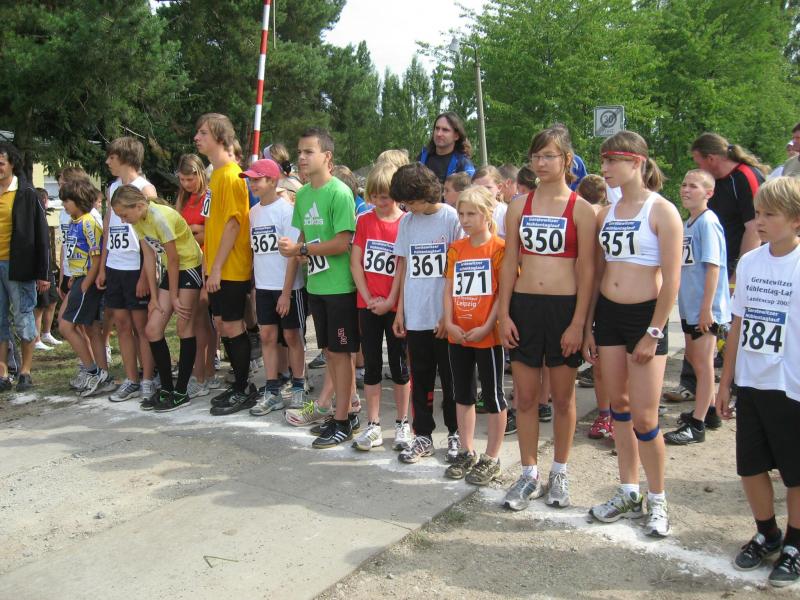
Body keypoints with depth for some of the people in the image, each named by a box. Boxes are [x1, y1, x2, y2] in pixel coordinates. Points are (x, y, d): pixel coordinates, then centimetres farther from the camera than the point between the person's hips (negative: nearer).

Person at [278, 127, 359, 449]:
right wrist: (294, 248, -4)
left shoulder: (339, 193, -15)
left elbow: (342, 243, -20)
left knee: (341, 352, 0)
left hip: (339, 287, -7)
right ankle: (343, 408, 28)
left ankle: (341, 422, 9)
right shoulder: (302, 194, 9)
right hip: (316, 285, 7)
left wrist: (301, 249, -16)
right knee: (329, 350, 15)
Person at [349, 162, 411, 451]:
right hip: (368, 305, 3)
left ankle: (402, 424, 20)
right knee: (371, 365, 8)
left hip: (395, 305, -3)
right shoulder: (364, 221, 5)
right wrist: (368, 298, -6)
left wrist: (390, 300, -12)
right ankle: (373, 426, 17)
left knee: (399, 365, 7)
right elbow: (355, 263, 2)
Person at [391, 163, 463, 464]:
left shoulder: (452, 218, -7)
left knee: (451, 379, 7)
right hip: (415, 316, 4)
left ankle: (455, 433, 23)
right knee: (420, 379, 10)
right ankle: (423, 435, 21)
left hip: (445, 317, -4)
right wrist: (400, 310, 9)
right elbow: (404, 267, 12)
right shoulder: (407, 222, 8)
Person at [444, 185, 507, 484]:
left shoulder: (499, 247, -9)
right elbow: (448, 289, 8)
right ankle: (467, 452, 29)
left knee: (493, 396, 5)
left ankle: (491, 459, 16)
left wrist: (487, 327, -17)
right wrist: (449, 323, -4)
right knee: (462, 394, 15)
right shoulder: (456, 248, 9)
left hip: (487, 335, -6)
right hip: (457, 335, 6)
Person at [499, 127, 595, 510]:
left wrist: (578, 323, -11)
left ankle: (559, 474, 25)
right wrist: (504, 313, 1)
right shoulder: (519, 206, 7)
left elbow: (587, 270, -5)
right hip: (524, 306, 3)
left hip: (564, 307, -3)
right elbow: (510, 263, 7)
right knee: (525, 397, 8)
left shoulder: (580, 208, -3)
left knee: (563, 397, 9)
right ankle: (529, 474, 22)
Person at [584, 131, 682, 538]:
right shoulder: (606, 214, 8)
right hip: (608, 314, 6)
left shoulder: (662, 211, -9)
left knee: (644, 418, -3)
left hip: (645, 315, -6)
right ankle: (628, 493, 26)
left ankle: (657, 499, 17)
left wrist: (654, 333, -14)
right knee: (618, 406, 12)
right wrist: (588, 327, 9)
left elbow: (671, 280, -12)